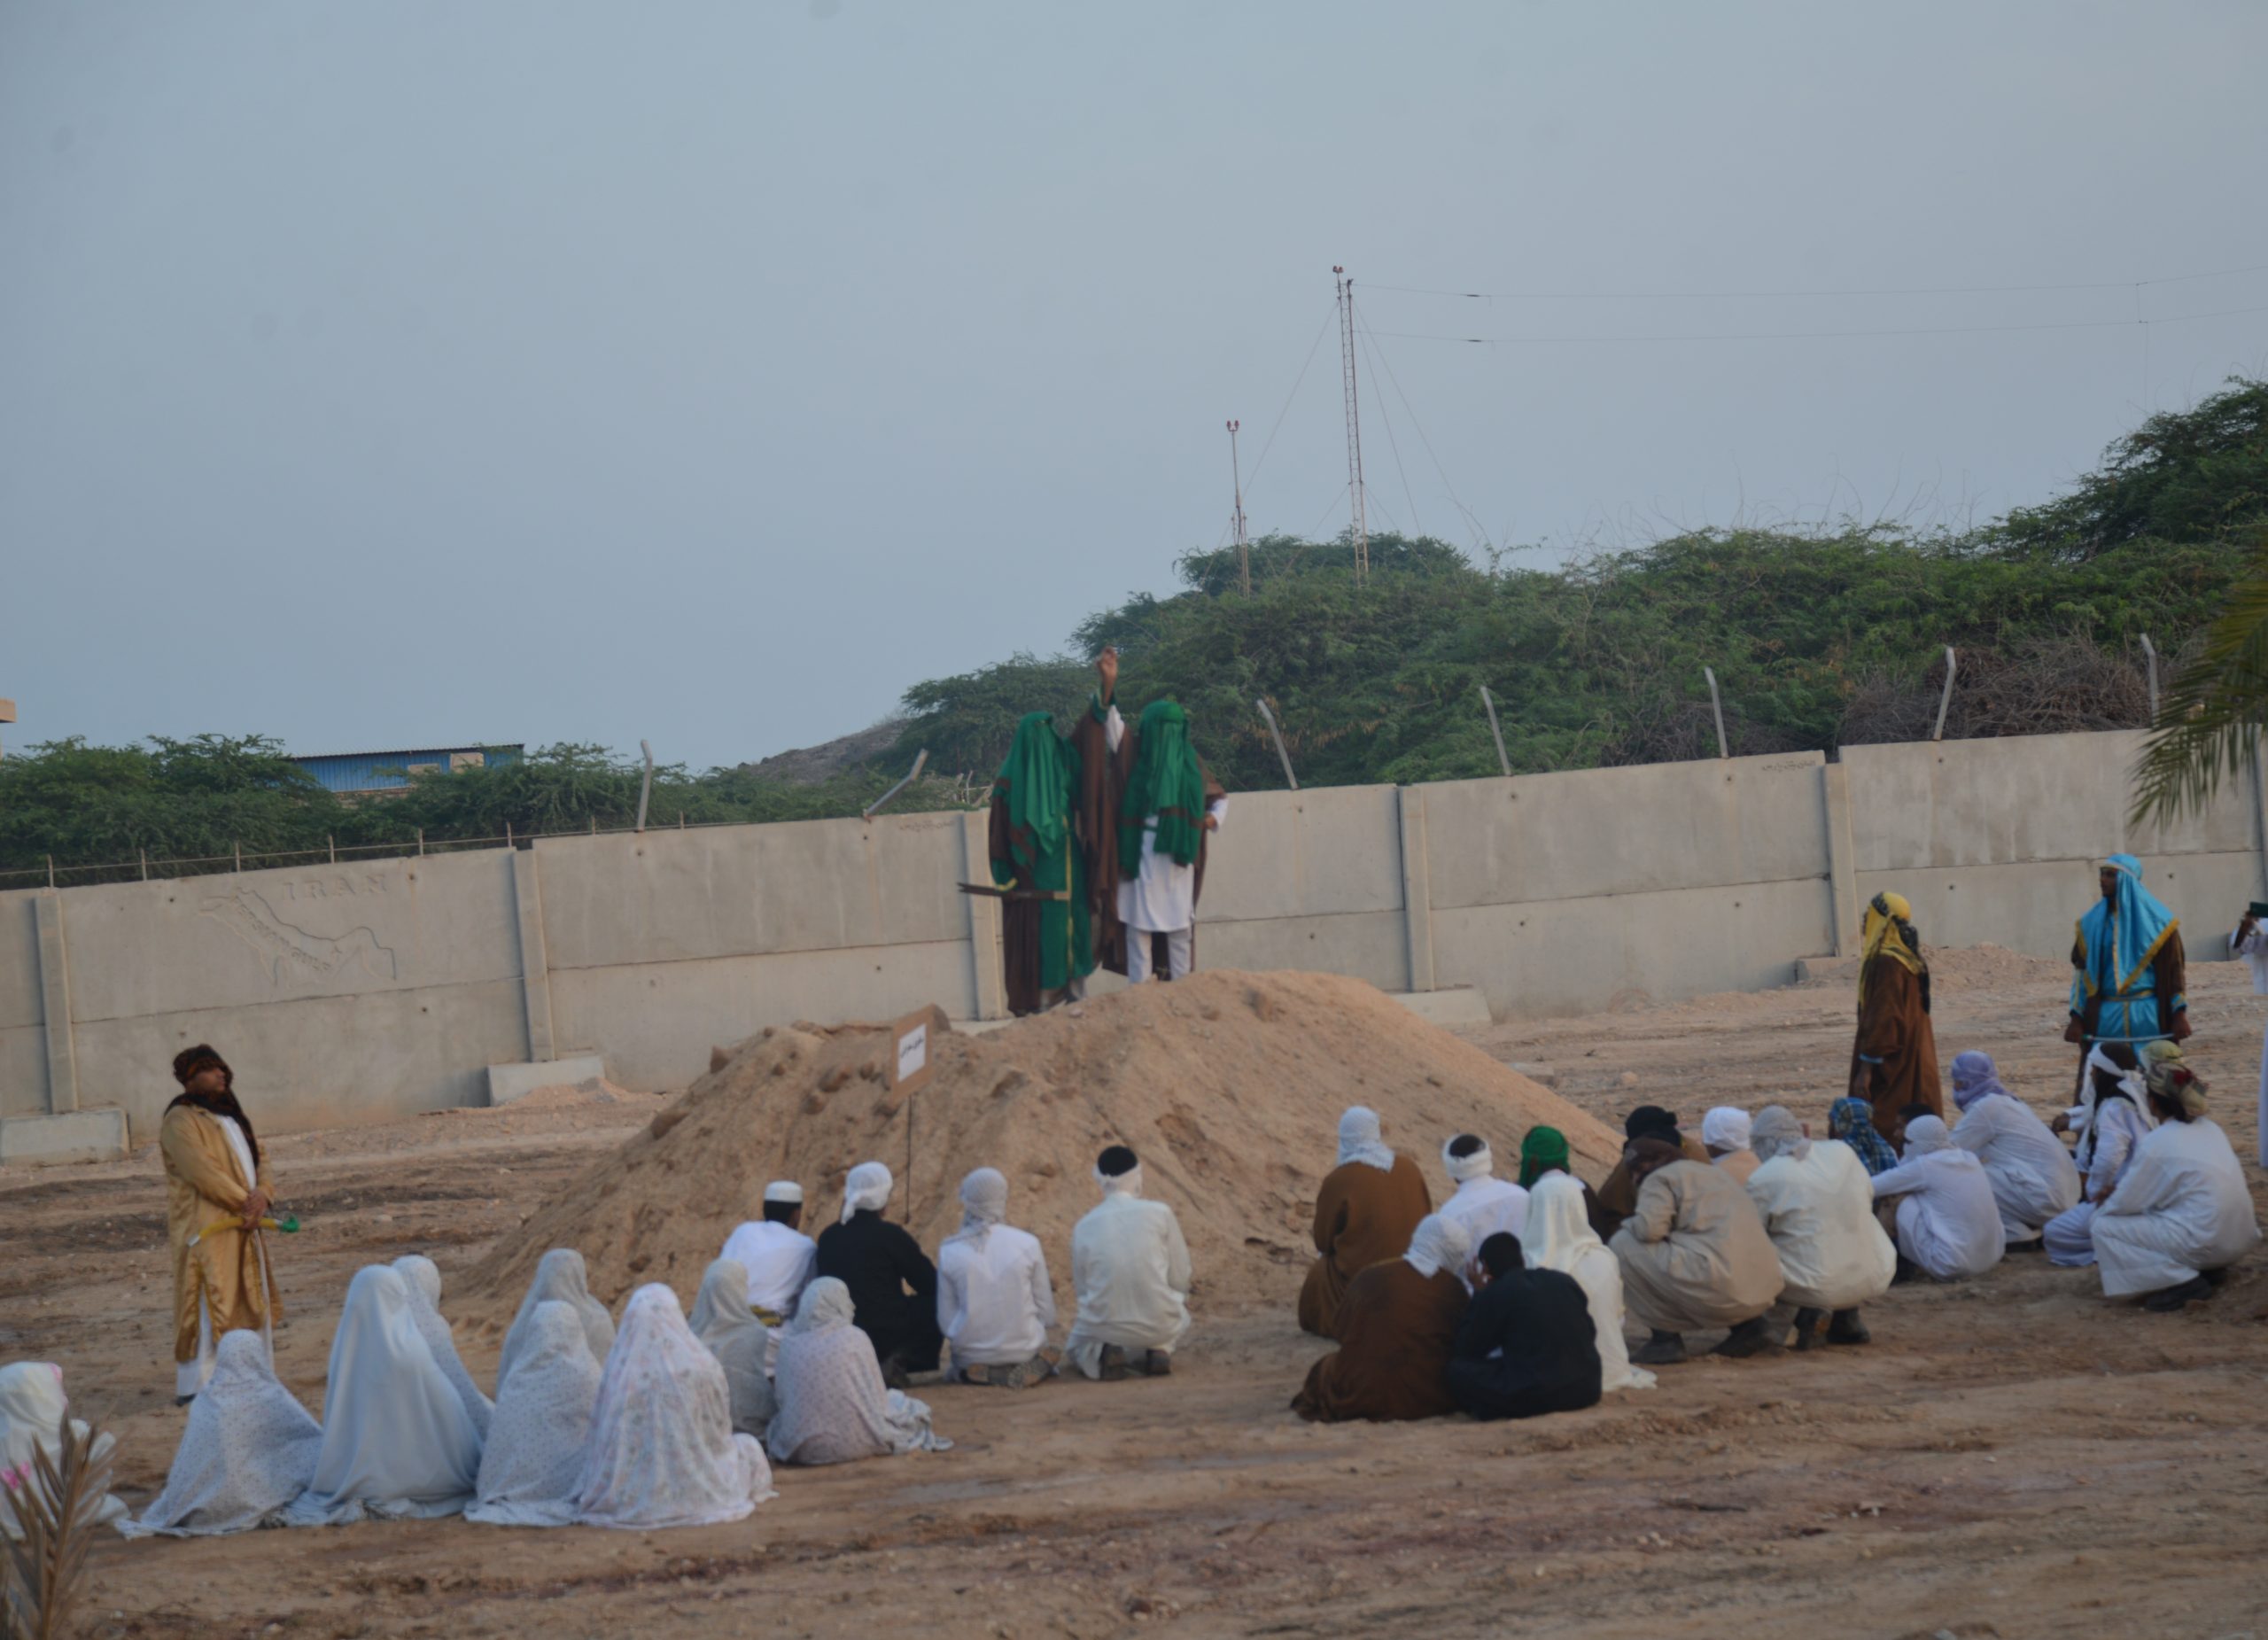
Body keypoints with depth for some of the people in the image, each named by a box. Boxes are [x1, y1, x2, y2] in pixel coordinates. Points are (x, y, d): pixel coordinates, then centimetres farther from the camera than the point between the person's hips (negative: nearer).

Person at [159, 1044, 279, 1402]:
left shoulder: (231, 1117, 17)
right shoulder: (181, 1121, -10)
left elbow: (259, 1161, 12)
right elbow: (203, 1172, -20)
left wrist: (261, 1194, -9)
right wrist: (245, 1203, -17)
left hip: (243, 1228, 9)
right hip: (205, 1230, -9)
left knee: (252, 1302, 12)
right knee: (208, 1304, -10)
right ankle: (197, 1385, -9)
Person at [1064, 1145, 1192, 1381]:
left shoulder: (1084, 1227, -3)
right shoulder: (1160, 1213, -7)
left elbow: (1081, 1288, 3)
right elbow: (1180, 1280, -1)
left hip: (1103, 1328, 0)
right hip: (1158, 1325, 0)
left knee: (1074, 1347, 35)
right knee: (1180, 1315, 37)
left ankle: (1104, 1354, 0)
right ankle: (1159, 1351, 6)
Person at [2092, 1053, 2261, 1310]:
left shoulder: (2158, 1144, -13)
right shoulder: (2210, 1128, 10)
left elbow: (2124, 1204, -7)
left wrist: (2100, 1210, 17)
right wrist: (2124, 1189, 21)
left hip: (2205, 1244, -8)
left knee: (2105, 1227, -2)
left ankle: (2182, 1281, -9)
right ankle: (2210, 1270, 14)